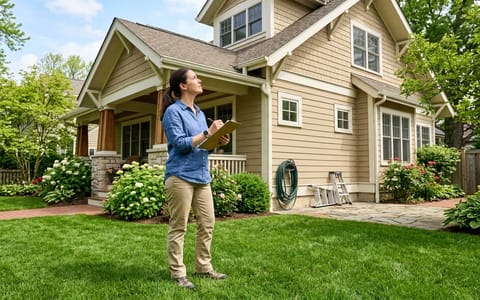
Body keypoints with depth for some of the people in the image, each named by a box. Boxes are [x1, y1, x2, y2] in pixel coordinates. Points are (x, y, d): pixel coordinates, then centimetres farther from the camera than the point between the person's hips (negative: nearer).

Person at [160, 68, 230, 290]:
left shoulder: (199, 113, 19)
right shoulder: (173, 111, -5)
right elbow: (181, 144, -14)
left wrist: (219, 141, 2)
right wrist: (208, 133, -14)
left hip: (201, 176, 8)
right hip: (180, 176, -8)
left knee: (207, 223, 10)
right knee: (178, 227, 0)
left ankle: (203, 267, 23)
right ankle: (177, 273, 11)